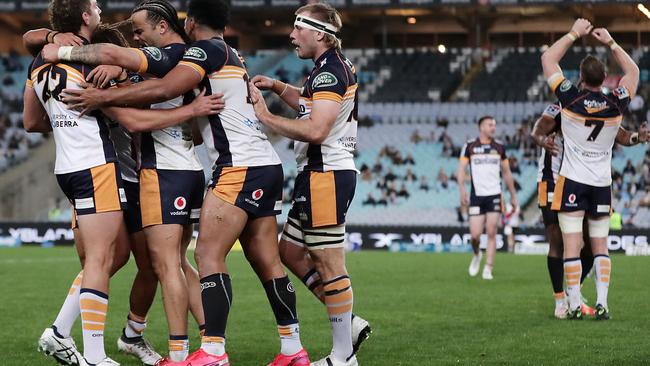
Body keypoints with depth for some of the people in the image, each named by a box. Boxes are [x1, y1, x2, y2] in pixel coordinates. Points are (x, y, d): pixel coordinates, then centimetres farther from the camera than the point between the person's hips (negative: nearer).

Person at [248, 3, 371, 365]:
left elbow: (315, 130, -24)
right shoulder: (334, 66, 15)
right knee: (292, 252, 15)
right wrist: (277, 87, 18)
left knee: (329, 264, -6)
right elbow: (310, 102, 34)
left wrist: (266, 117, -17)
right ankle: (349, 323, 18)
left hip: (326, 175, -11)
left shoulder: (330, 70, -15)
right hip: (319, 175, 11)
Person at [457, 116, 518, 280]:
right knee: (475, 234, -5)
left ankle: (488, 270, -3)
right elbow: (461, 169, -2)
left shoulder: (499, 147, 9)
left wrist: (513, 196, 15)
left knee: (491, 233, -6)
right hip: (476, 197, -1)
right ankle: (477, 255, 28)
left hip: (494, 196, 1)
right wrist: (462, 190, -17)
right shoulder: (469, 146, 1)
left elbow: (506, 173, 17)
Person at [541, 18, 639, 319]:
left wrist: (575, 33, 3)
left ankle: (574, 305, -8)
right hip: (602, 184, 3)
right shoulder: (616, 105, -6)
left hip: (572, 182, -3)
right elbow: (632, 71, 13)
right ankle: (601, 304, 1)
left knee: (571, 245, -4)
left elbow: (547, 59, -3)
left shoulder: (571, 100, -13)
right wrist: (610, 42, 12)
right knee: (600, 245, 9)